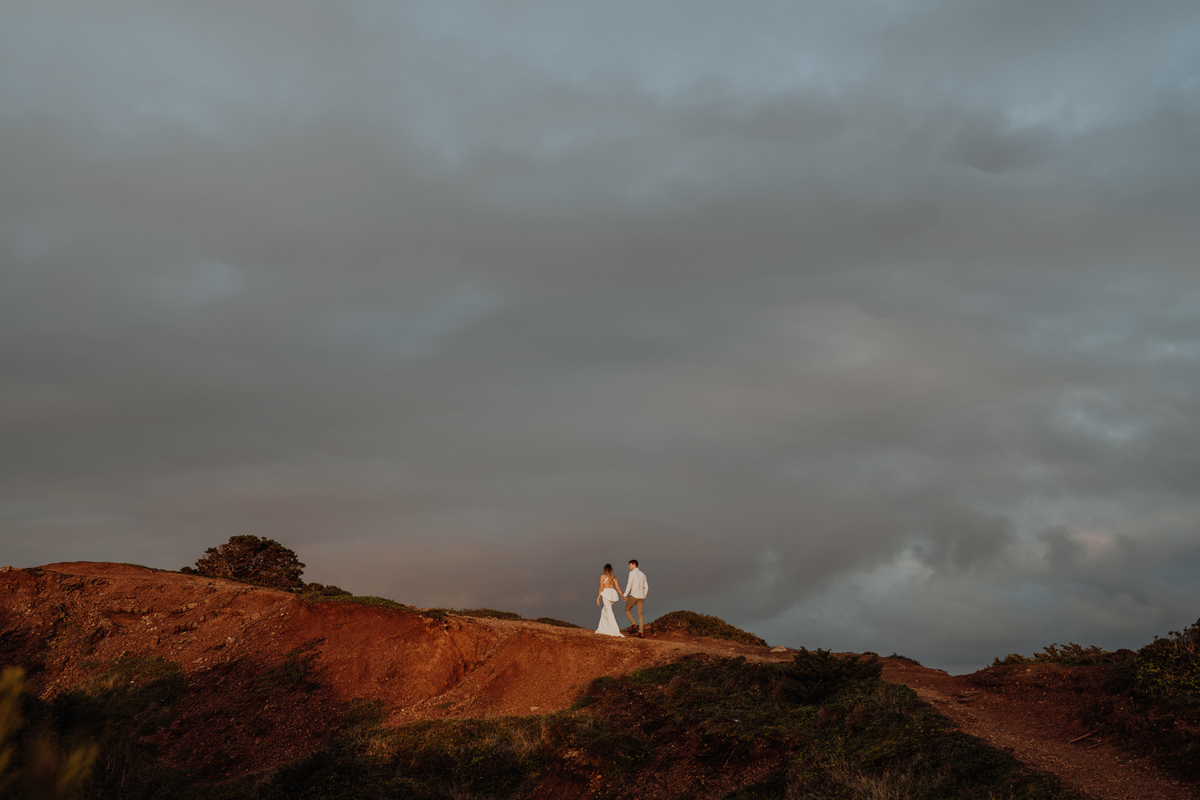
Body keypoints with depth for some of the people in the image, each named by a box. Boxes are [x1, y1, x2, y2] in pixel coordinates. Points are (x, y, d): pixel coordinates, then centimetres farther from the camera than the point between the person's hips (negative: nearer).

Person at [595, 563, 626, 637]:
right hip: (613, 594, 6)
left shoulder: (602, 577, -2)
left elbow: (601, 588, -6)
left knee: (609, 613, -7)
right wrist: (622, 596, 19)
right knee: (604, 611, 23)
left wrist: (598, 598, -3)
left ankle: (616, 631, -17)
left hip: (606, 594, -6)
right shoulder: (614, 577, 11)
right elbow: (618, 587, 7)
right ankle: (602, 629, 22)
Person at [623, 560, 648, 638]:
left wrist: (625, 595, -11)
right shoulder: (643, 574, 17)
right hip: (641, 596, 6)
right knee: (640, 614, 6)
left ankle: (633, 624, -7)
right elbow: (646, 587, 18)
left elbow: (629, 585, -14)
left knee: (627, 610, 14)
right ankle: (641, 632, -3)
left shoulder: (632, 573, -5)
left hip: (633, 595, -6)